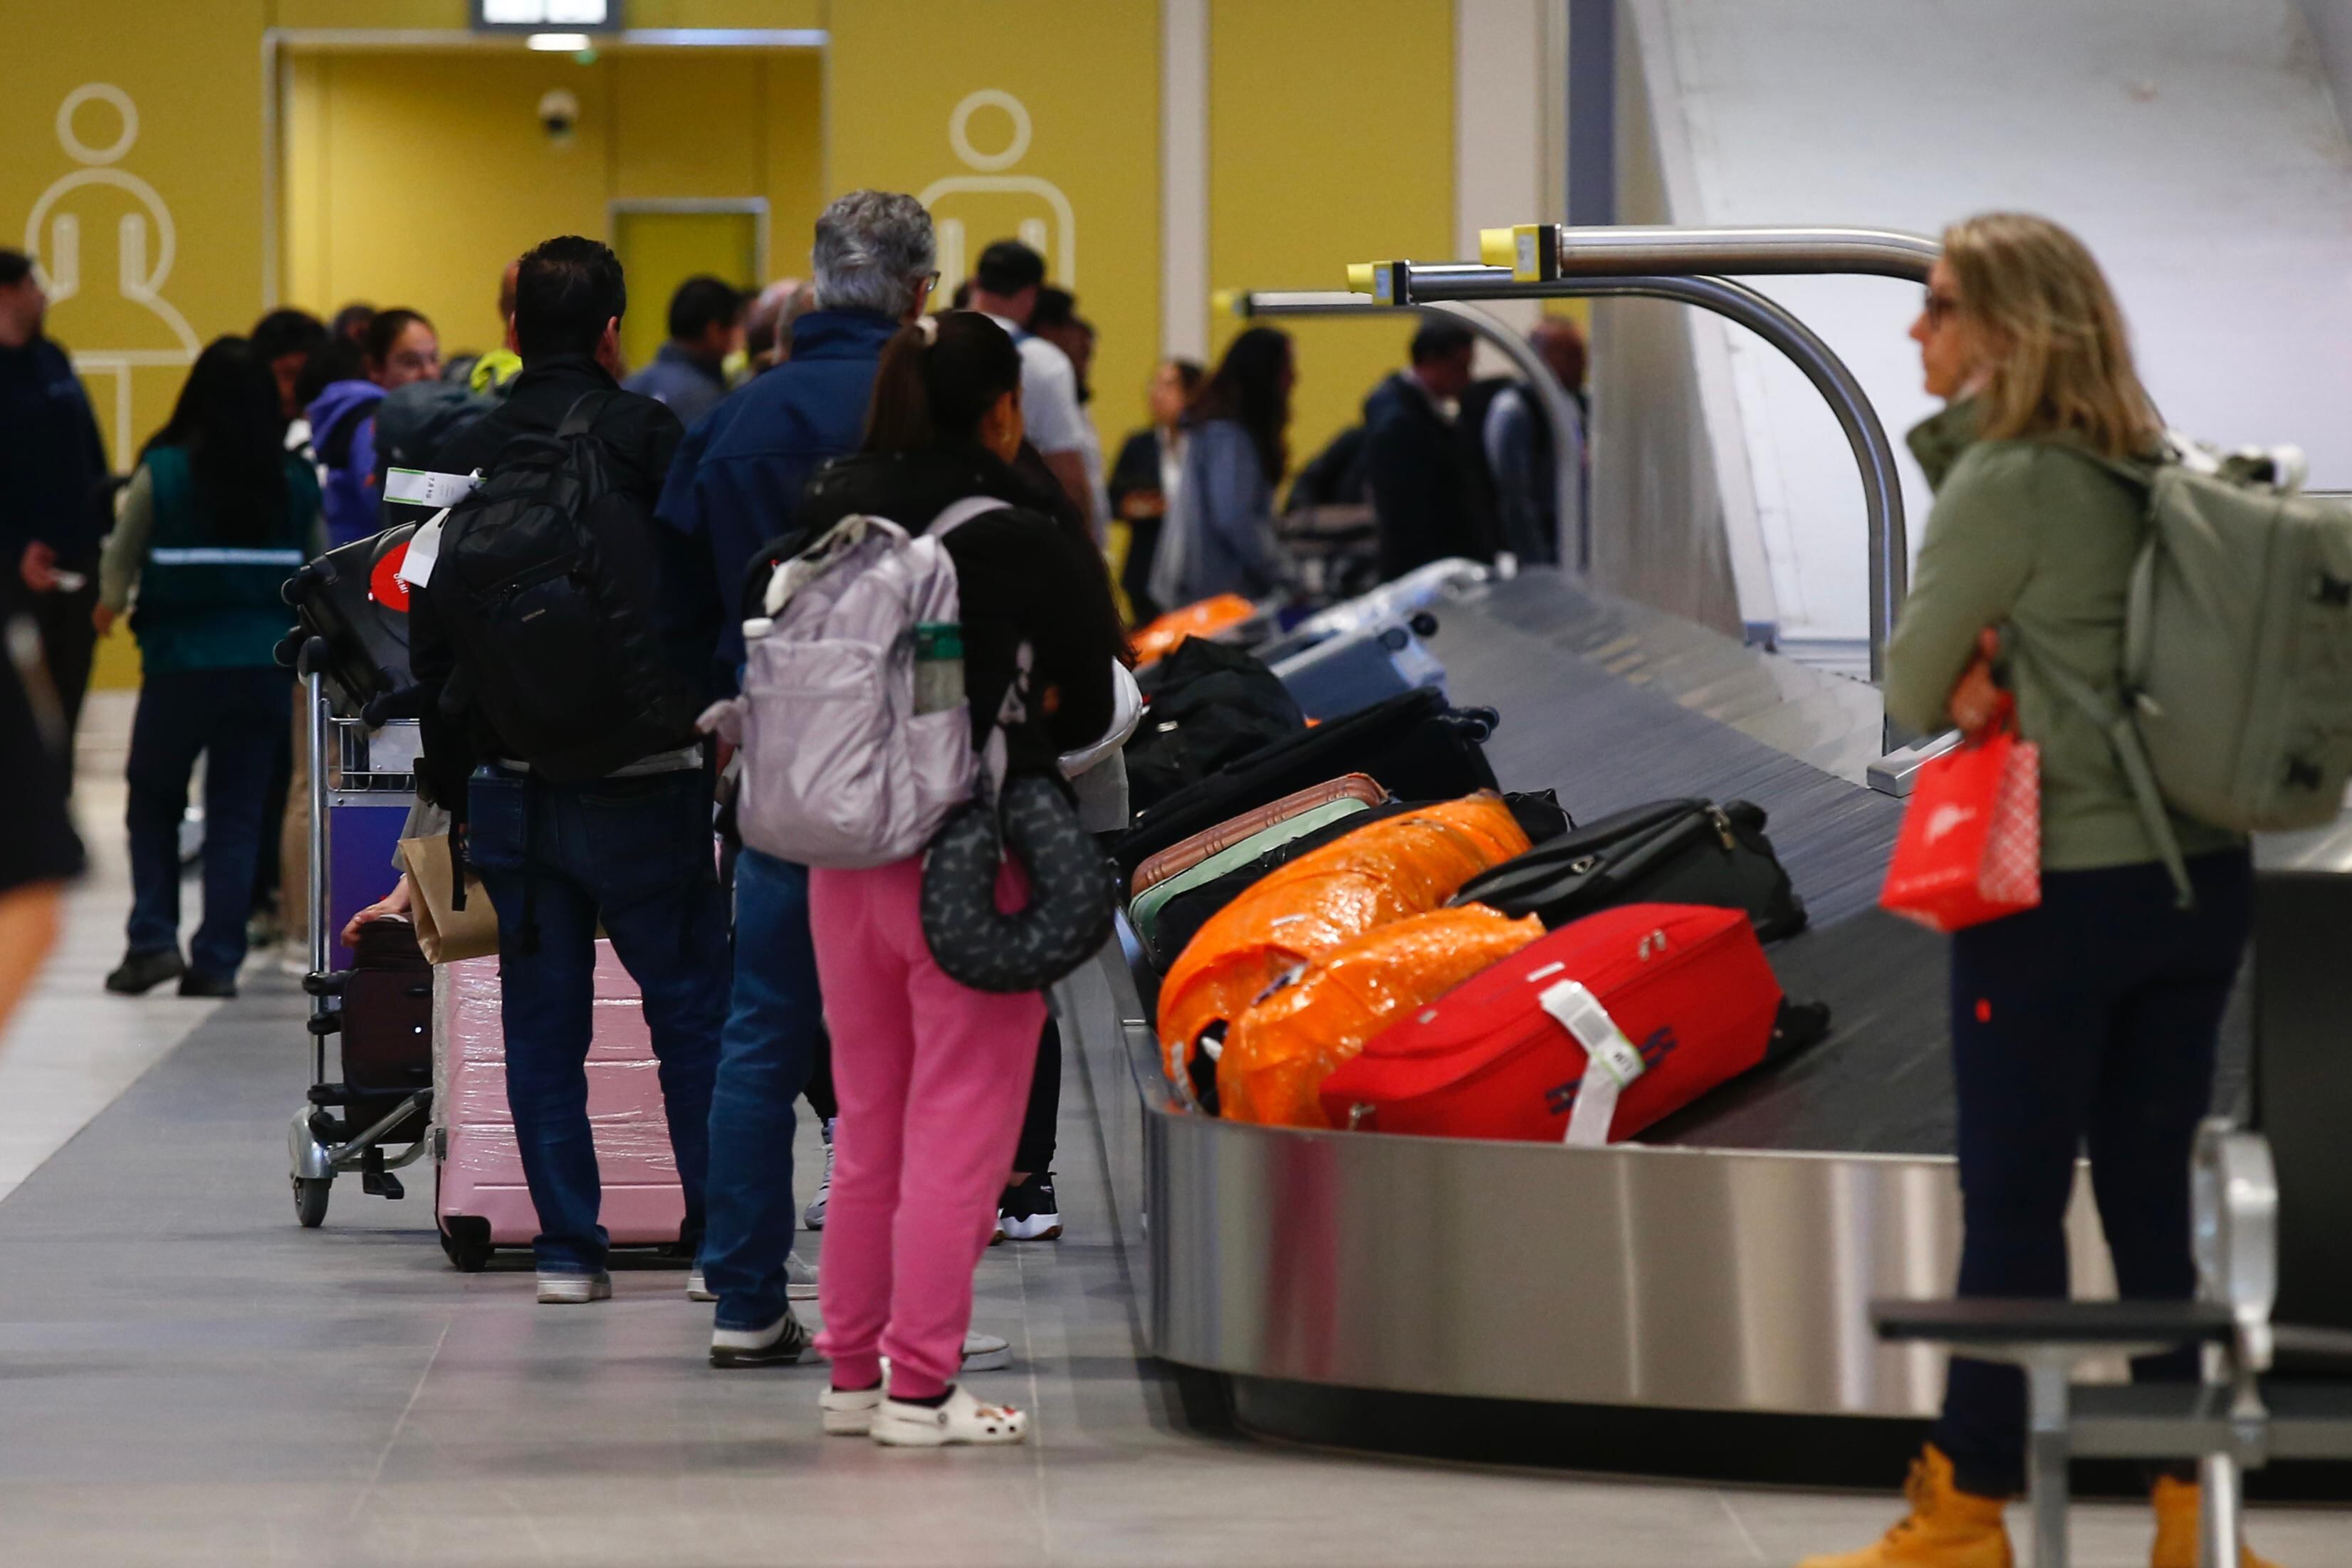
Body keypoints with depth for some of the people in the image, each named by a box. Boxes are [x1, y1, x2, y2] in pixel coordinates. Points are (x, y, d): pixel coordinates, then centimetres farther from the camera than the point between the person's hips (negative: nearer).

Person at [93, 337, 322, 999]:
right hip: (266, 665, 2)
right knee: (237, 813, 8)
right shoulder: (296, 480, -1)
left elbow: (121, 556, 2)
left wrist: (110, 604, 24)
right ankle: (218, 959, 4)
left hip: (181, 664, -2)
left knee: (153, 801, 14)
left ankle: (153, 938, 3)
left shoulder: (164, 472, -9)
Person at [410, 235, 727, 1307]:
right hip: (643, 778, -3)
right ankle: (720, 1239, 4)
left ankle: (567, 1248, 6)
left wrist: (451, 774, 16)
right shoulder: (652, 440, -6)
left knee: (542, 1020, 8)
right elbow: (708, 603, -5)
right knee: (692, 1013, 4)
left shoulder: (466, 458, 5)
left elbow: (431, 632, 9)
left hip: (512, 785, 3)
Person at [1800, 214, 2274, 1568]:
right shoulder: (2159, 475, 9)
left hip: (2064, 890, -7)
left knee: (2013, 1206, 1)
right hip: (2199, 880, 7)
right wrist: (1998, 675, -2)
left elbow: (1912, 689, -7)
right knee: (2157, 1202, 11)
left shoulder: (2006, 483, -14)